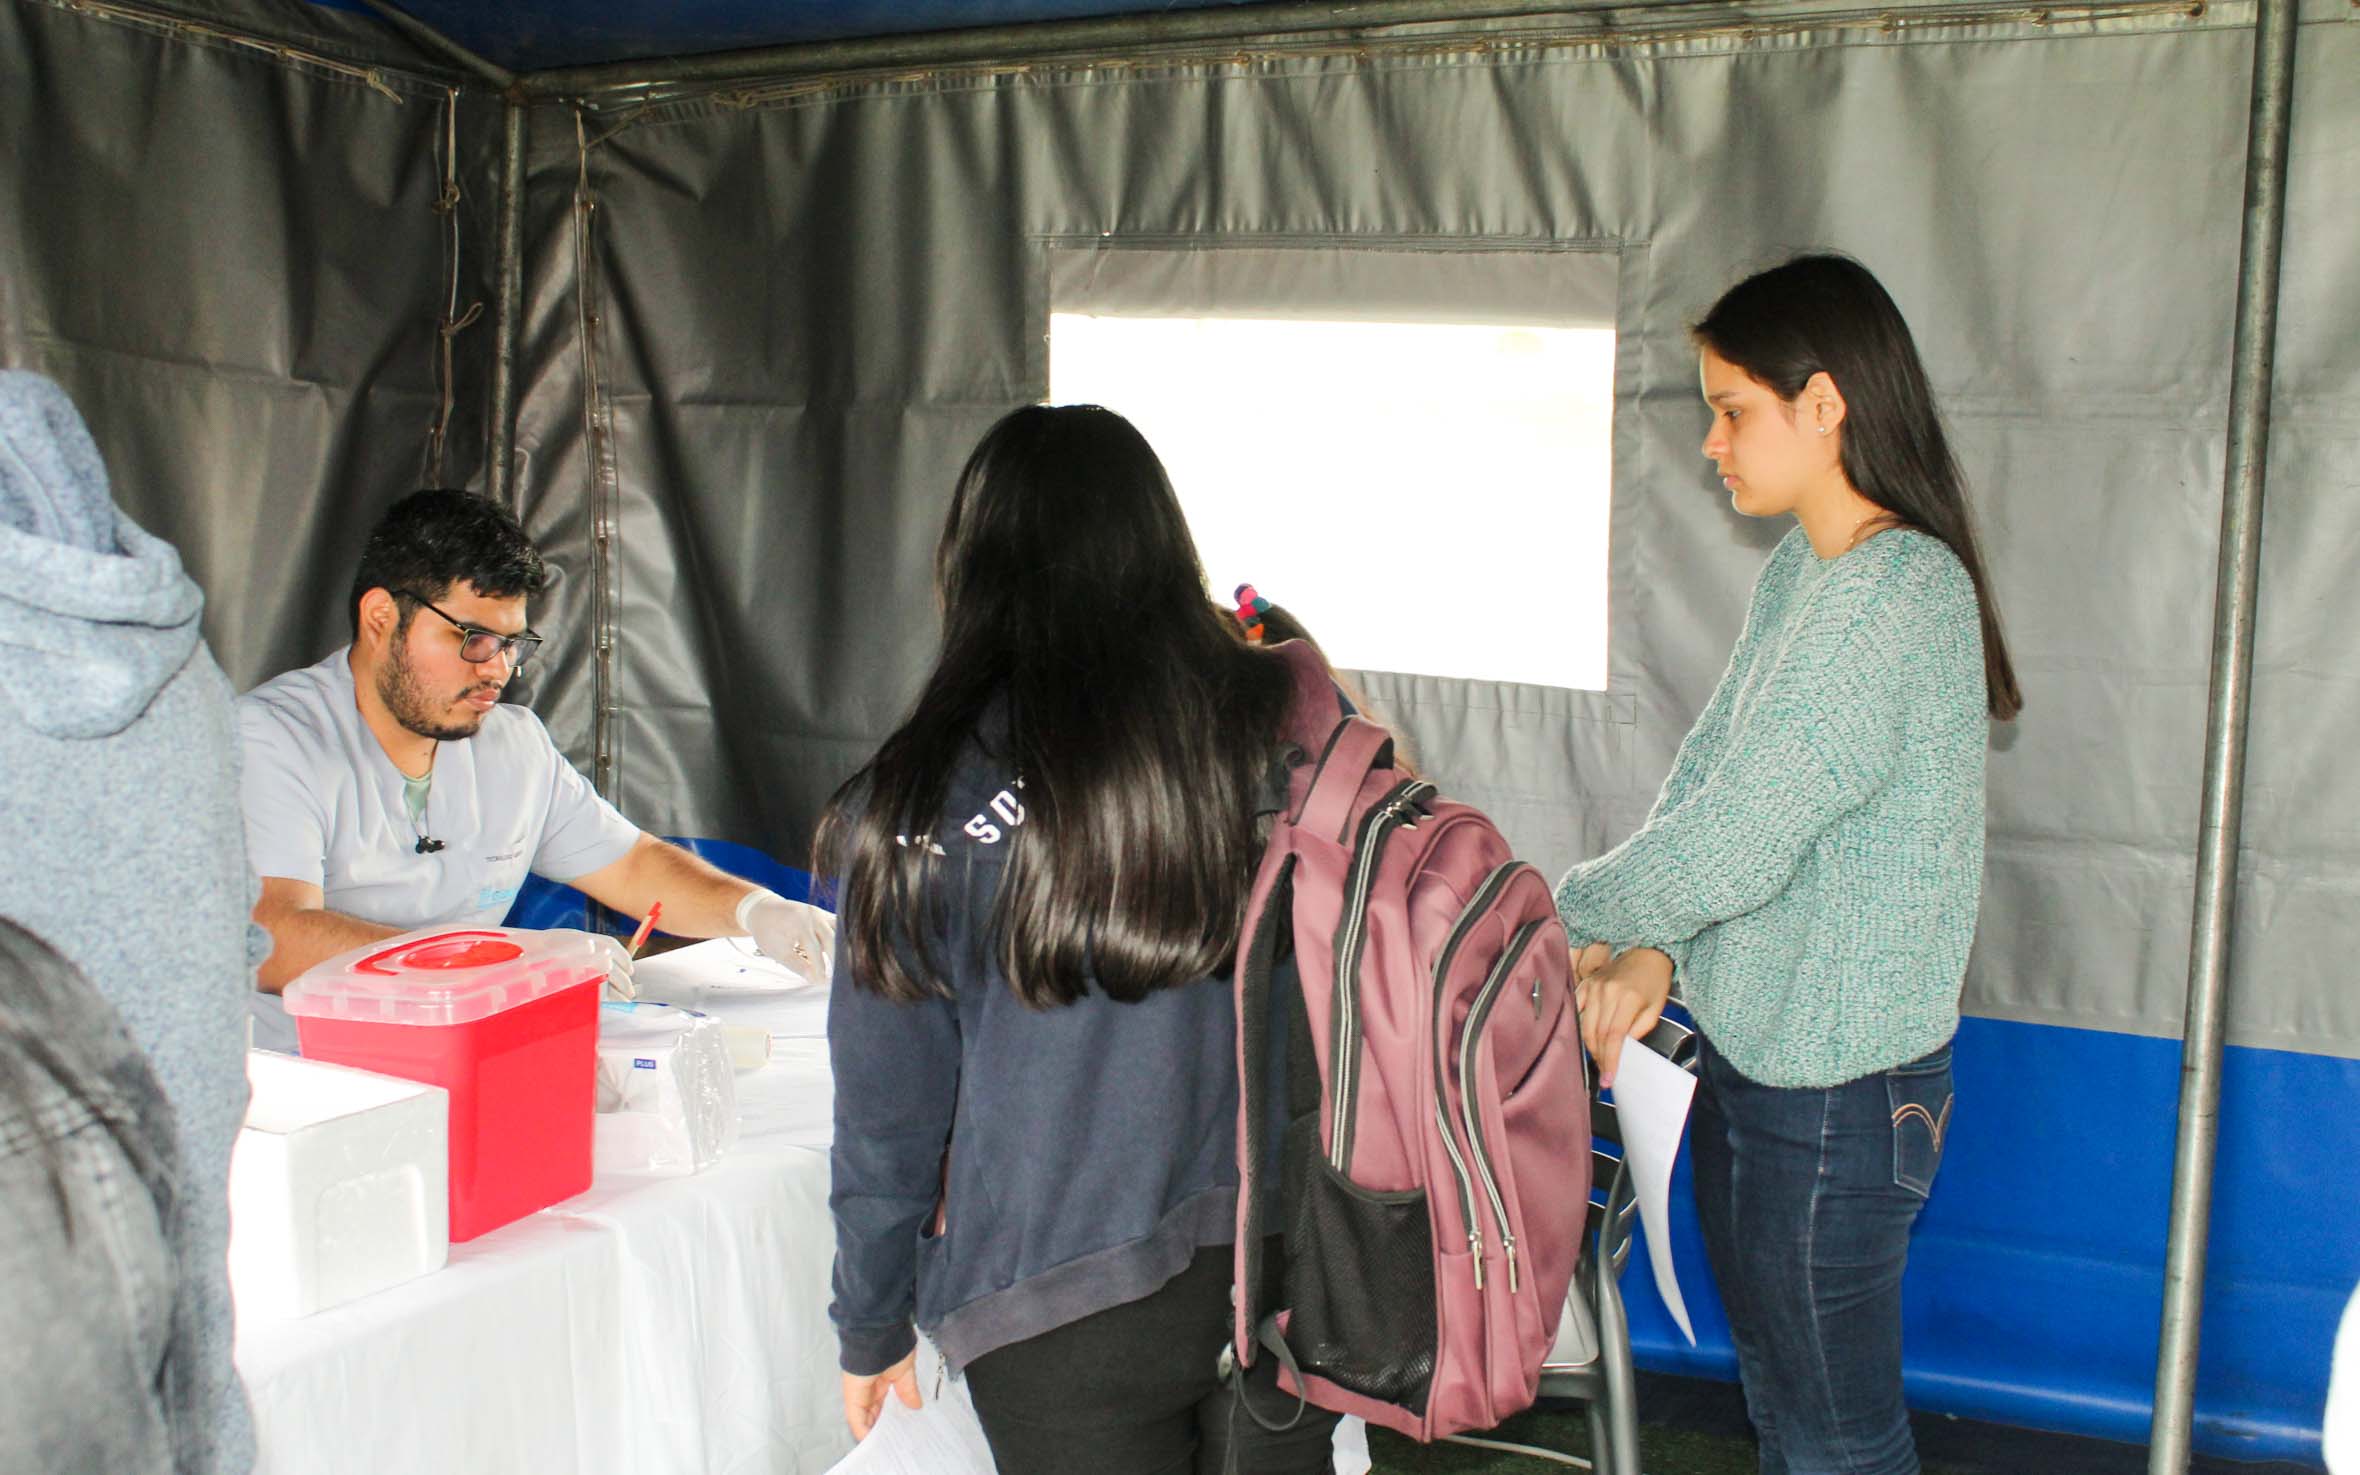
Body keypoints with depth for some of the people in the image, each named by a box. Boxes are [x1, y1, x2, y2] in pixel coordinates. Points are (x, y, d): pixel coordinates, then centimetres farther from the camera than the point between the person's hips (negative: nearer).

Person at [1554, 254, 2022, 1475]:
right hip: (1753, 1053, 9)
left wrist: (1576, 916, -9)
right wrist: (1655, 953, -6)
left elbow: (1734, 839, -25)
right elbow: (1706, 781, 9)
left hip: (1836, 1089, -9)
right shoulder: (1799, 572, 9)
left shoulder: (1898, 595, -23)